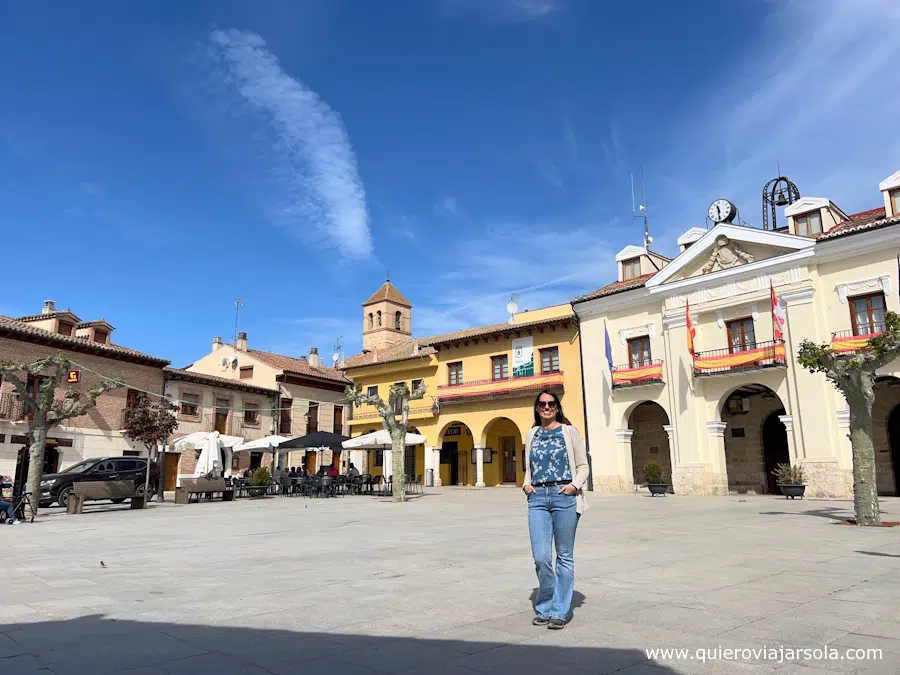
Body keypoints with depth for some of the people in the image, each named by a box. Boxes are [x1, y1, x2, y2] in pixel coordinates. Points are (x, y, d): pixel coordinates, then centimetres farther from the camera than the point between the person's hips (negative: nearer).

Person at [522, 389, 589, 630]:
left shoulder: (569, 432, 4)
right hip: (538, 497, 2)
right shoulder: (532, 434, 13)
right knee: (541, 557, -3)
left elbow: (583, 467, 4)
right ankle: (544, 607, 19)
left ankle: (559, 611, 17)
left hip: (564, 496, -2)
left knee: (564, 556, 5)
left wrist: (575, 485, -13)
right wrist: (526, 484, 1)